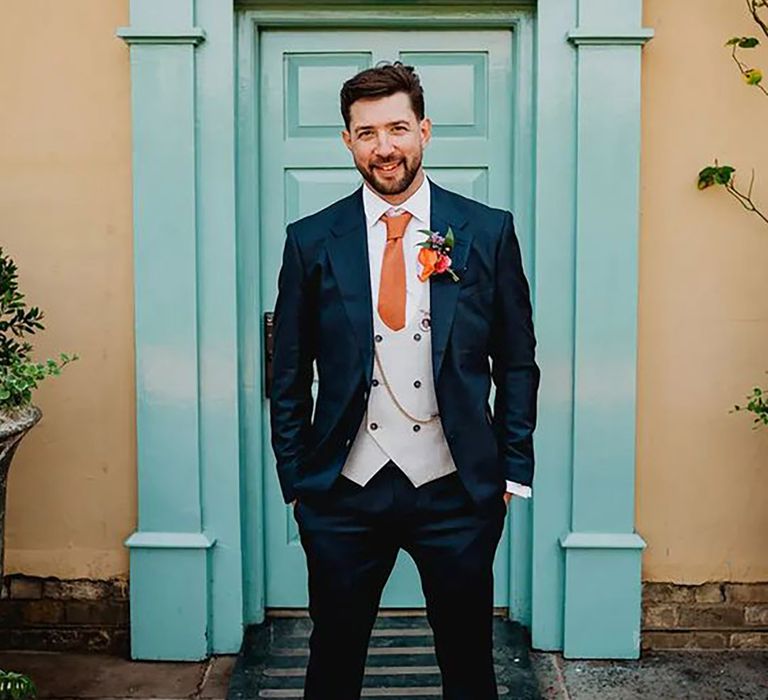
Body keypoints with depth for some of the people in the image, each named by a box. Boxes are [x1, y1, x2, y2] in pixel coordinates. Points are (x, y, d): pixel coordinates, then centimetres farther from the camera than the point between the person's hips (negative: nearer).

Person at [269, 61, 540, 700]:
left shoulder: (489, 232, 0)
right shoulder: (311, 241, 1)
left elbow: (517, 363, 4)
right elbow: (289, 376, 5)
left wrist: (514, 472, 1)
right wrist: (295, 481, 3)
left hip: (456, 488, 0)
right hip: (344, 492, 1)